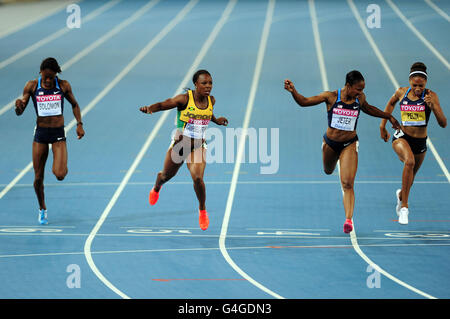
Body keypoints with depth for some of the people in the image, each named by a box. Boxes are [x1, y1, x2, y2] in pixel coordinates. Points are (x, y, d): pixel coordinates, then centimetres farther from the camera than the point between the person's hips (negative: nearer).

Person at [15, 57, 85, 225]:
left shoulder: (63, 85, -4)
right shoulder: (32, 86, -4)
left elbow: (74, 105, 12)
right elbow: (20, 112, -2)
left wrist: (79, 124, 1)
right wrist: (19, 105, -24)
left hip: (58, 135, -1)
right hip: (40, 134, 1)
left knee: (60, 175, -17)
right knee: (38, 178, 4)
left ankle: (61, 166, 21)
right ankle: (42, 209, 27)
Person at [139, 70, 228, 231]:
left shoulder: (211, 101, -3)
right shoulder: (185, 99, -18)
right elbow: (163, 105, -19)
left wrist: (216, 121, 20)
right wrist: (150, 108, -37)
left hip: (198, 147, 1)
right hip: (180, 144, -1)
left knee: (198, 178, -22)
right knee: (166, 176, 21)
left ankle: (202, 211, 2)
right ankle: (156, 188, 60)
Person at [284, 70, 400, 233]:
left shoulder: (360, 98, -6)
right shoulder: (331, 97, -14)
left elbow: (368, 109, 18)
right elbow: (304, 102, -11)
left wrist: (388, 116, 21)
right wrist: (293, 91, -28)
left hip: (349, 145, -1)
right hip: (330, 143, 1)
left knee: (347, 184, -14)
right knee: (328, 171, 29)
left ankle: (348, 219, -21)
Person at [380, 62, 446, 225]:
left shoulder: (431, 96, -11)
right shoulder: (401, 92, -5)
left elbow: (443, 123, -16)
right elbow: (391, 103, 20)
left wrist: (432, 106, -30)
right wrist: (382, 125, 17)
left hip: (420, 142, 2)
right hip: (401, 137, -1)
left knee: (410, 178, 19)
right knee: (410, 161, -34)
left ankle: (401, 194, 58)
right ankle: (404, 206, -31)